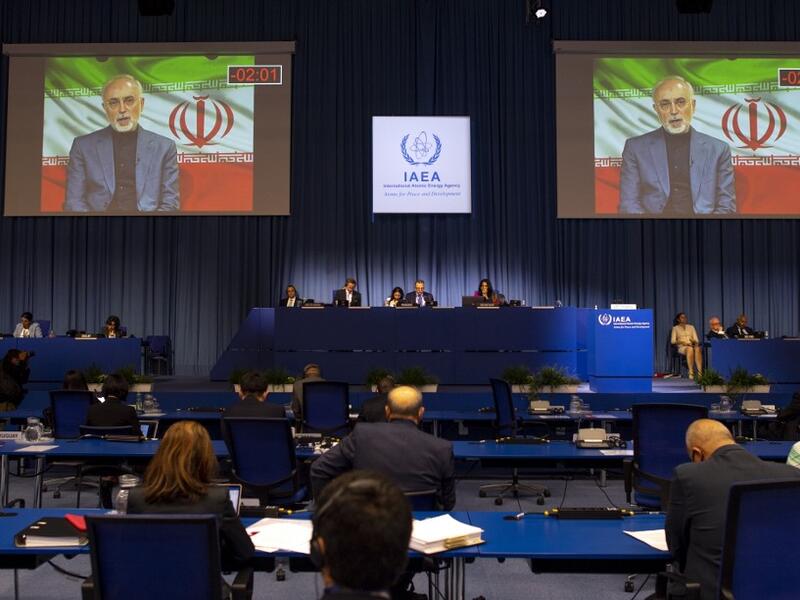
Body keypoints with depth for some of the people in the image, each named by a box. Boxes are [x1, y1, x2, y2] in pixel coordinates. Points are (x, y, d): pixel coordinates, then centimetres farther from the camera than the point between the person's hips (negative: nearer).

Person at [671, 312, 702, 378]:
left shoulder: (691, 327, 22)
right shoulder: (675, 328, 13)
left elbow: (696, 340, 14)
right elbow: (672, 341, 3)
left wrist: (694, 341, -10)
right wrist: (681, 342, -15)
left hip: (692, 346, 3)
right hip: (681, 347, -3)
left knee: (698, 349, -37)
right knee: (690, 349, -41)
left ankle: (700, 372, -46)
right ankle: (691, 373, -42)